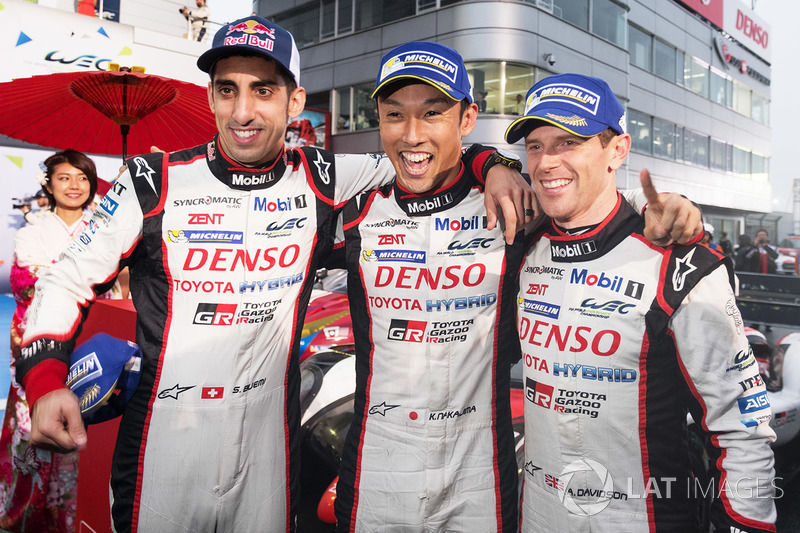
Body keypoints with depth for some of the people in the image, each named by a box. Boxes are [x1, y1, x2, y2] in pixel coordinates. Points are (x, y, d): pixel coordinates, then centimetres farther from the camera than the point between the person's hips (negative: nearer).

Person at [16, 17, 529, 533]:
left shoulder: (320, 180, -4)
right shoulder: (154, 182, -7)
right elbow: (68, 281, 0)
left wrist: (490, 167, -13)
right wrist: (46, 380, -14)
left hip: (269, 443, 1)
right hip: (163, 446, 0)